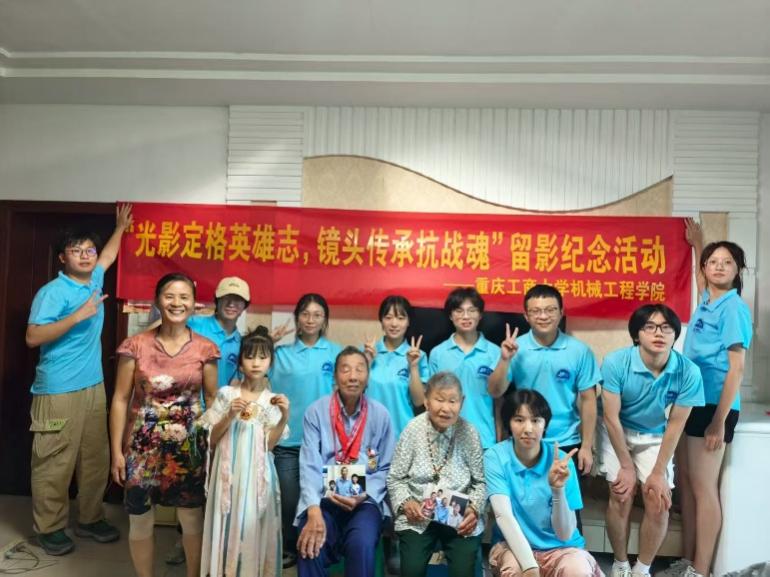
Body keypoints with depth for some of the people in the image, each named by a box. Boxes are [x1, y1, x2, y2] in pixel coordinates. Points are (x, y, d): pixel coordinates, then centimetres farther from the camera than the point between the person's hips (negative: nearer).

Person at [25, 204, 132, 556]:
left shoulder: (94, 280, 11)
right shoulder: (53, 292, -11)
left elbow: (108, 256, 33)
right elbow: (33, 337, -19)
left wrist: (121, 227, 40)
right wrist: (78, 315, -23)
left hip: (94, 387, 8)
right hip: (58, 391, -7)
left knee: (96, 459, 12)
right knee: (55, 464, 1)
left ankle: (90, 520, 25)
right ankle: (49, 529, 15)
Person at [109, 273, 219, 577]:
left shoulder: (205, 349, -3)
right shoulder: (135, 345, -6)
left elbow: (212, 399, 4)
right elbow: (120, 399, -3)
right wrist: (117, 451, -4)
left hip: (189, 446, 0)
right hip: (143, 446, 0)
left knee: (193, 518, 11)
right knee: (140, 520, 12)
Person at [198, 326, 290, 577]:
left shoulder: (273, 400, 1)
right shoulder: (226, 394, 0)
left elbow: (269, 444, -4)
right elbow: (212, 440, 1)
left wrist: (284, 417, -17)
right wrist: (230, 416, -14)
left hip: (257, 473, 0)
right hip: (229, 471, 0)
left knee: (253, 525, 3)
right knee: (228, 524, 5)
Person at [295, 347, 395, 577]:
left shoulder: (380, 415, -1)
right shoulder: (316, 411, -4)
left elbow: (386, 469, 3)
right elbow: (309, 466, -11)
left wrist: (364, 495, -15)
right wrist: (314, 512, -24)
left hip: (365, 501, 0)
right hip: (323, 499, 0)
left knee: (361, 545, -29)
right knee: (311, 546, -27)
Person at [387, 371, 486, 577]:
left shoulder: (469, 433, -5)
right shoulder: (413, 429, -6)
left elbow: (480, 481, 4)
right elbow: (395, 478, 2)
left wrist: (474, 508, -13)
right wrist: (406, 503, -14)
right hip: (418, 515, 0)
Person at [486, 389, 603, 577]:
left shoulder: (560, 460, -12)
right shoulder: (495, 457, -14)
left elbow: (565, 534, -13)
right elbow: (503, 515, -22)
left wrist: (558, 489, -29)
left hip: (560, 547, 1)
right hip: (513, 545, -1)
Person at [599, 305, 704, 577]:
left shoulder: (689, 372, -24)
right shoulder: (615, 363, -29)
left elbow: (675, 425, -13)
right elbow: (611, 417, -19)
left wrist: (658, 472, -11)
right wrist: (627, 466, -13)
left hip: (655, 437, 2)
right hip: (617, 433, -2)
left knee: (659, 502, -6)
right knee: (622, 497, -9)